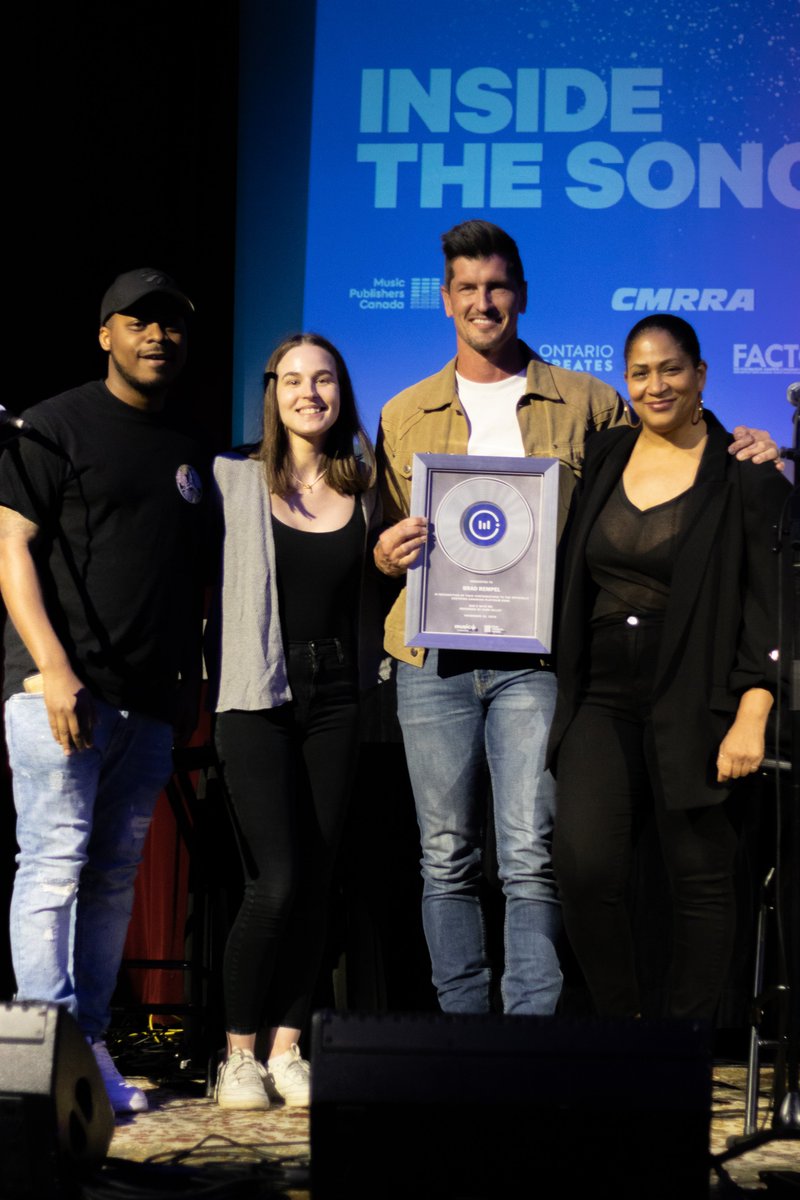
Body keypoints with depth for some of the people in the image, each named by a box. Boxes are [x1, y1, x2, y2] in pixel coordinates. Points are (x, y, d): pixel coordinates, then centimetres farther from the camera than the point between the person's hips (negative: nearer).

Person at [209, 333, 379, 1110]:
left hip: (334, 697, 4)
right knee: (277, 884, -10)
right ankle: (238, 1055, 3)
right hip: (257, 697, -3)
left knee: (315, 884, 3)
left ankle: (286, 1050, 12)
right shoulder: (233, 480, 1)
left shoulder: (363, 490, 10)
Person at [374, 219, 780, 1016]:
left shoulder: (587, 405, 11)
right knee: (447, 860, 5)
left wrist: (734, 459, -2)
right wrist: (387, 551, -5)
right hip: (433, 659, 2)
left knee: (531, 858, -9)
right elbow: (385, 541, 19)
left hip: (535, 658, -2)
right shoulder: (403, 416, 15)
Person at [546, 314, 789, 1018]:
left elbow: (770, 602, -7)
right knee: (584, 867, -10)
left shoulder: (746, 476, -3)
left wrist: (751, 718, -14)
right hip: (602, 696, 3)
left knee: (701, 879, 2)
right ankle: (620, 1028, 8)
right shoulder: (603, 462, 11)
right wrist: (566, 691, 12)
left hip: (693, 700, -3)